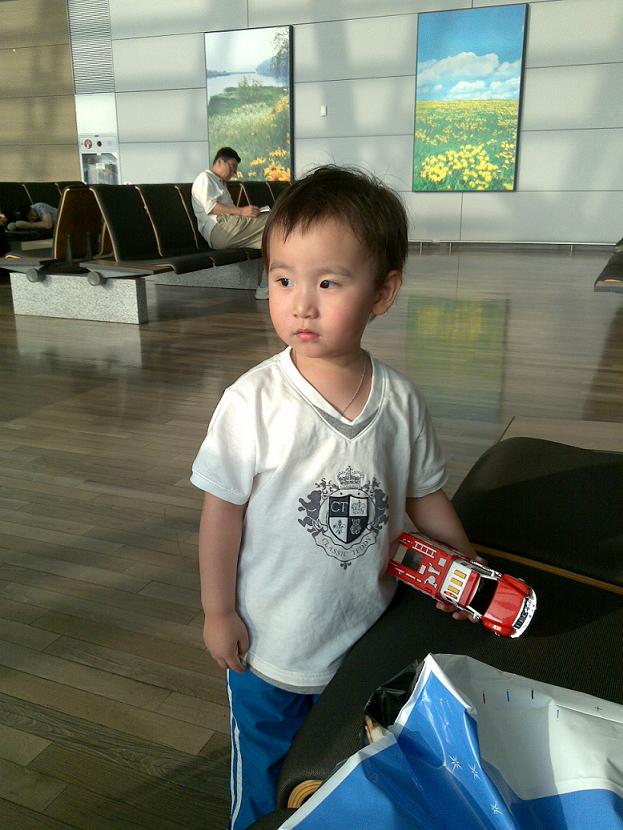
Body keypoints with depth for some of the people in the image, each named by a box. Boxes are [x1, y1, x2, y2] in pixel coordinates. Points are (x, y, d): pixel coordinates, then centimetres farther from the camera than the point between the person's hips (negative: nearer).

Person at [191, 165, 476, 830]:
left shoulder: (401, 402, -13)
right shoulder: (253, 402, -23)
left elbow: (422, 494, 2)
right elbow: (223, 509, -14)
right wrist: (218, 612, -8)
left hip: (367, 633, 3)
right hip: (269, 643, -2)